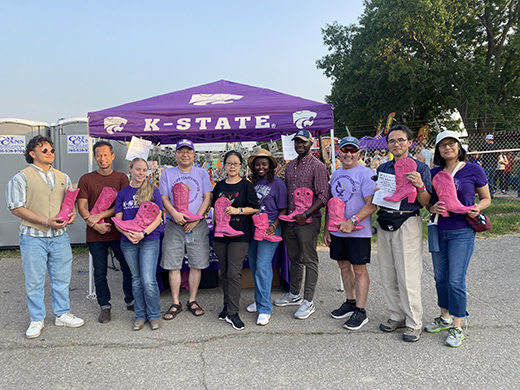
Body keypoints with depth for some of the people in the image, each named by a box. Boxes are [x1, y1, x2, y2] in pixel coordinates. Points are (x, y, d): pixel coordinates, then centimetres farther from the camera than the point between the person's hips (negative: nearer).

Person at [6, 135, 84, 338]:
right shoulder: (21, 177, -3)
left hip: (60, 236, 4)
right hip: (33, 237, -4)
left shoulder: (62, 177, 12)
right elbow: (16, 207, -9)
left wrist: (72, 214, -6)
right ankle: (37, 320, 21)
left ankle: (62, 314, 27)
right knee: (34, 281, 5)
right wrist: (46, 221, -18)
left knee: (61, 277, 12)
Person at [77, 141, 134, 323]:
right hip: (96, 234, 0)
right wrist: (95, 224, -14)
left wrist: (100, 215, -15)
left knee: (129, 268, 5)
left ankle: (131, 301, 25)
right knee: (100, 272, 8)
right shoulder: (86, 179, 5)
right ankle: (105, 306, 24)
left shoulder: (121, 178, 4)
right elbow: (81, 207, 0)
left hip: (119, 231, 0)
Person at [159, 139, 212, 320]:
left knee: (196, 264, 4)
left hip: (198, 225, 0)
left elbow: (207, 198, 2)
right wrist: (175, 213, -16)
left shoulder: (202, 173, 7)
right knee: (173, 265, 2)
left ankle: (192, 301, 18)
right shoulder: (167, 173, 8)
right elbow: (164, 198, 3)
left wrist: (197, 219, -10)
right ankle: (176, 304, 13)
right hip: (174, 225, 0)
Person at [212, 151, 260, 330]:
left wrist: (238, 210, -16)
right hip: (220, 234, 5)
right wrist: (215, 223, 7)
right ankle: (228, 305, 27)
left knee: (234, 272, -9)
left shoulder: (246, 185, -1)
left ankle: (232, 313, -2)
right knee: (224, 272, 12)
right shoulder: (219, 186, 13)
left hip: (239, 234, -4)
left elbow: (255, 208, -4)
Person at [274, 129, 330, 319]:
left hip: (308, 221, -7)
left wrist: (306, 214, -21)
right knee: (294, 259, 17)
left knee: (309, 261, 1)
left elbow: (323, 196, -13)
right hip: (289, 220, 7)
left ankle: (308, 302, 9)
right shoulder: (290, 166, 15)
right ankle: (294, 295, 29)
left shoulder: (317, 166, -7)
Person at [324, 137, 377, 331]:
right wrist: (327, 228, 12)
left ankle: (360, 311, 9)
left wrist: (352, 221, -25)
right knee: (344, 266, 15)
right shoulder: (336, 174, 13)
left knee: (359, 270, 0)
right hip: (337, 230, 7)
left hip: (358, 231, -7)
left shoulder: (366, 173, -9)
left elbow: (372, 204, -16)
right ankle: (350, 302, 31)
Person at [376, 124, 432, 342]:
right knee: (387, 276, 10)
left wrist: (420, 186, -22)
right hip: (385, 224, 5)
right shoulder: (382, 169, 13)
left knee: (408, 277, -3)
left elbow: (425, 203, -4)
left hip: (407, 223, -5)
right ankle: (397, 316, 25)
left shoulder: (420, 168, 0)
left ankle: (414, 323, 11)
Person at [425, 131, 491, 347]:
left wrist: (477, 208, -15)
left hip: (462, 233, -4)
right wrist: (432, 208, -10)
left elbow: (486, 198, 6)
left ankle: (457, 327, 12)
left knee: (456, 280, -4)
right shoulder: (434, 173, 6)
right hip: (438, 230, 4)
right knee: (440, 277, 13)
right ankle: (445, 318, 31)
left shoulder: (474, 170, -3)